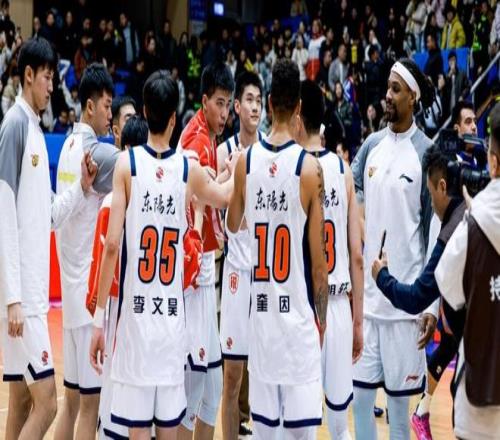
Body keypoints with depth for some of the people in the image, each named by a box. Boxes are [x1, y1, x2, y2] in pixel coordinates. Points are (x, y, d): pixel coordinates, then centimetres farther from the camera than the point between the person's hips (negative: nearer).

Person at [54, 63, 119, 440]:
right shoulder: (96, 151, -15)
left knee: (73, 397, 13)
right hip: (91, 288, -9)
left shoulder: (70, 146, 12)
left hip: (73, 285, 9)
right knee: (90, 401, -5)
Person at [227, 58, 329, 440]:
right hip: (299, 312, -4)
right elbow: (318, 259, -6)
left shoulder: (245, 161, 0)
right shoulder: (309, 167, -9)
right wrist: (322, 316, 7)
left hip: (261, 310, 4)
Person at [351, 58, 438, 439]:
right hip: (364, 294, 5)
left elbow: (436, 234, -6)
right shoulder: (371, 145, 8)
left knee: (399, 396, 4)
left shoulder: (427, 153, -6)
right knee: (360, 393, 8)